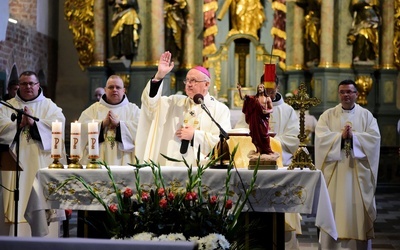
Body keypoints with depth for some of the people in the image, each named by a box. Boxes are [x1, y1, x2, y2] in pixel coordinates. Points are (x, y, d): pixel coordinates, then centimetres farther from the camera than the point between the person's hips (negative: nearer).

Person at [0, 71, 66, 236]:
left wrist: (34, 122, -13)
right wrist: (20, 123, -13)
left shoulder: (50, 106, 11)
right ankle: (18, 235, -1)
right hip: (16, 162, 1)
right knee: (18, 197, -5)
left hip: (42, 163, -1)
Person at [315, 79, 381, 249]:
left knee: (358, 209, 1)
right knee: (333, 209, 0)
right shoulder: (328, 115, 6)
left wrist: (353, 136, -18)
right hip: (334, 171, 0)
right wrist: (341, 136, -19)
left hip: (358, 172, 0)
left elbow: (374, 138, -7)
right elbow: (321, 138, -8)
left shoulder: (366, 116, 7)